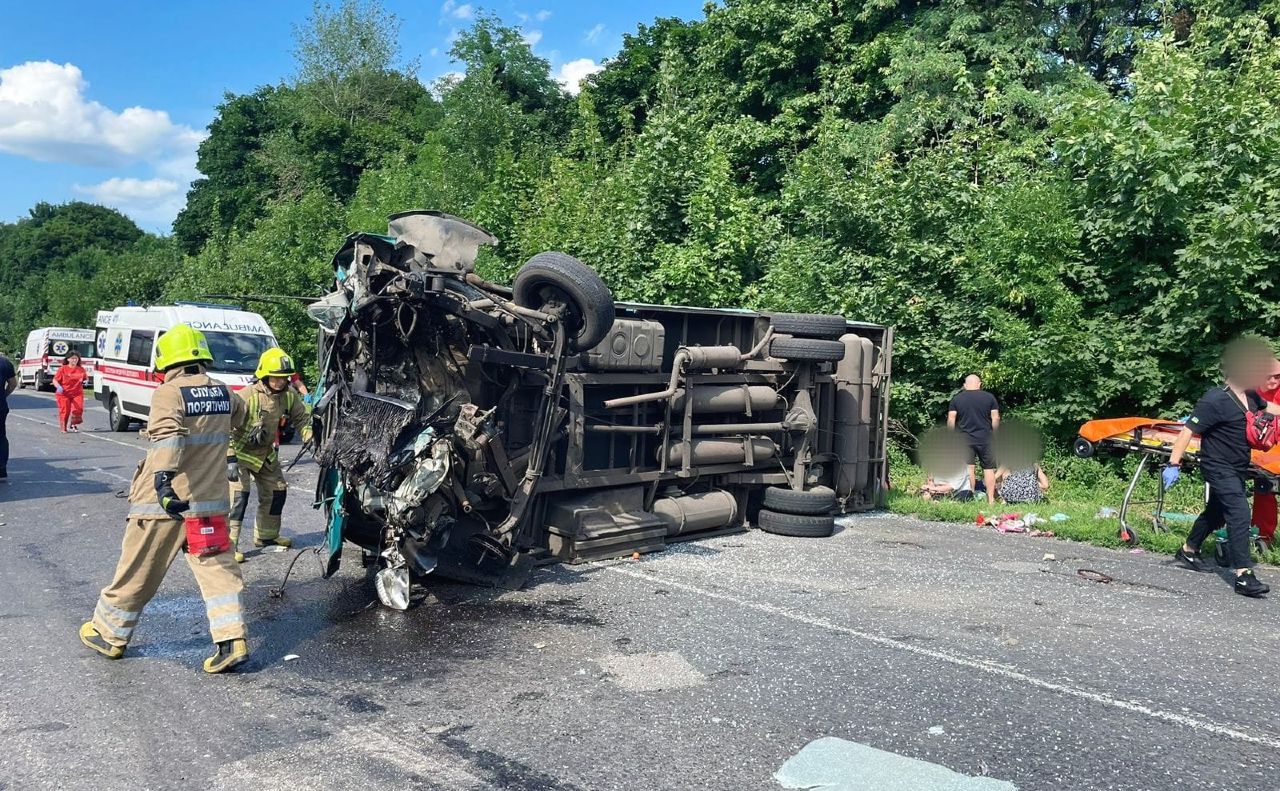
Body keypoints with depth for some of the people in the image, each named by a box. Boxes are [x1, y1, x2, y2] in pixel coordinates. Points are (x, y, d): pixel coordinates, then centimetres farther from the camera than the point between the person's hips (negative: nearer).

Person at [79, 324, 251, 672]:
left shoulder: (169, 392, -12)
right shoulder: (223, 392, 7)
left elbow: (167, 436, -30)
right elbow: (240, 419, 29)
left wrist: (162, 476, -42)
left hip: (164, 501, -4)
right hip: (211, 501, 5)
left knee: (137, 572, 11)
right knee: (217, 569, 6)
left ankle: (109, 634, 29)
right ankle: (232, 639, -4)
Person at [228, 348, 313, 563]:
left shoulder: (289, 395, -9)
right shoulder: (248, 396, -28)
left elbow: (302, 418, 3)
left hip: (266, 453, 7)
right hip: (240, 452, -7)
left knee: (277, 491, 13)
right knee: (239, 495, -17)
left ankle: (267, 535, 31)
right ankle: (229, 543, -13)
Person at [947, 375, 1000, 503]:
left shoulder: (956, 398, 2)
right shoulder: (989, 397, 2)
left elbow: (951, 419, -1)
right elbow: (995, 418, 0)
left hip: (964, 439, 0)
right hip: (985, 439, 0)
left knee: (968, 468, 1)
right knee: (989, 468, 7)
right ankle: (991, 499, 7)